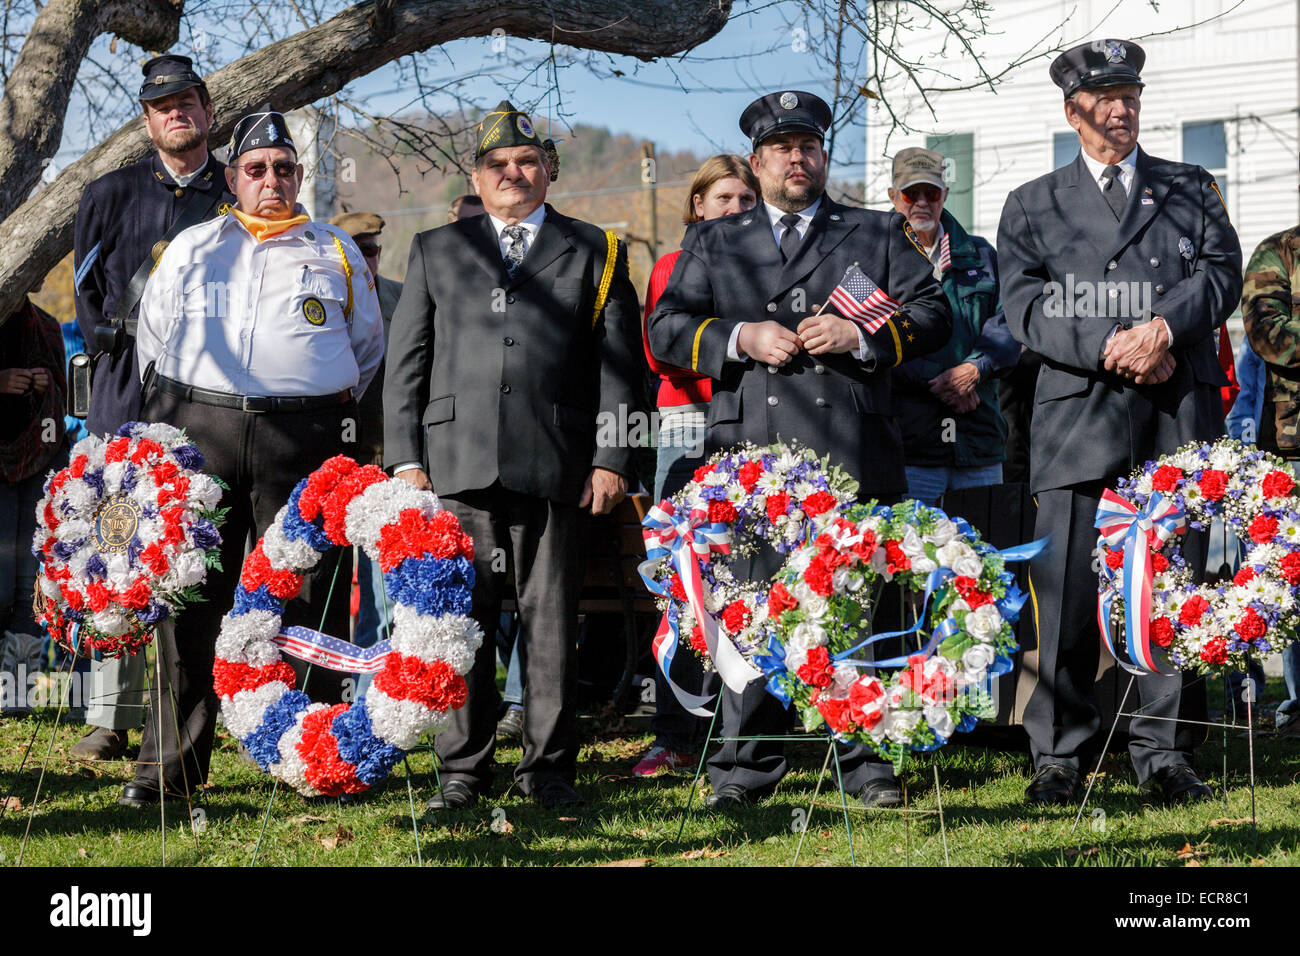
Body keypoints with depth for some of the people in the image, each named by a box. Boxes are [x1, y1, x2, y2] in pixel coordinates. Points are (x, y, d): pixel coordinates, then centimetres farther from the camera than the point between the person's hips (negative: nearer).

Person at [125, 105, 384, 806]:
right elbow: (152, 338, 23)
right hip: (199, 432, 1)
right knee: (190, 596, -1)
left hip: (303, 441, -1)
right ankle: (172, 760, 4)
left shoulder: (336, 252, 14)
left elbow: (369, 346, 23)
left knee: (302, 595, -3)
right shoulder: (189, 249, 16)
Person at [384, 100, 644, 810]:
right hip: (458, 461, 1)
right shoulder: (435, 251, 17)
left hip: (554, 465, -1)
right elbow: (405, 361, 13)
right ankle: (463, 770, 8)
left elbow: (616, 362, 8)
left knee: (551, 619, 0)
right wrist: (406, 459, 3)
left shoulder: (593, 252, 13)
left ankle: (549, 767, 9)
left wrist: (611, 458, -2)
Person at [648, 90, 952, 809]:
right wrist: (741, 339, -5)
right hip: (749, 452, 1)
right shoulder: (712, 243, 20)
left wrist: (862, 337, -6)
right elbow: (666, 331, 11)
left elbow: (932, 315, 11)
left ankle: (866, 760, 6)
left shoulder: (878, 235, 18)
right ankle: (745, 766, 4)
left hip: (852, 454, 0)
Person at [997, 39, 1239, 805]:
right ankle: (1059, 754, 3)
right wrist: (1113, 350, -12)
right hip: (1078, 415, -1)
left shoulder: (1193, 190, 19)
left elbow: (1221, 272, 5)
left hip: (1178, 418, 1)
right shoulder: (1033, 207, 14)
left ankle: (1165, 752, 8)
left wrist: (1161, 329, -13)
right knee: (1065, 591, -5)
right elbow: (1026, 304, 2)